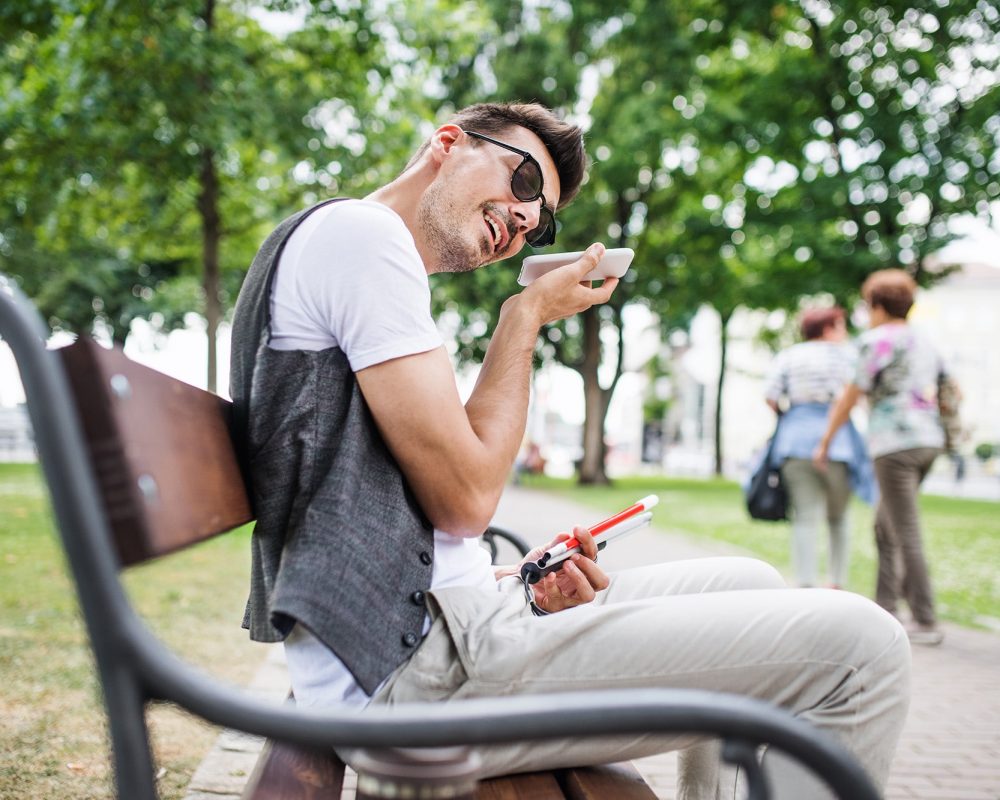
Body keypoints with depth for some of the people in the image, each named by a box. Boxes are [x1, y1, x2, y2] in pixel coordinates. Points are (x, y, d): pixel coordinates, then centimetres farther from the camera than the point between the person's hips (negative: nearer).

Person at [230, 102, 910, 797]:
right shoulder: (357, 230, -8)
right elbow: (465, 497, -14)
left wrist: (515, 581, 5)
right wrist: (525, 317, -2)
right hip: (408, 665, -11)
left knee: (749, 589, 21)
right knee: (859, 645, -12)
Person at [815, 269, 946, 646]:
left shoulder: (876, 340, -6)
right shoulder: (924, 342, 17)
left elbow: (852, 395, -6)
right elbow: (934, 393, 18)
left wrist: (825, 440, 2)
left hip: (895, 442, -8)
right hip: (929, 438, 8)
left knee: (906, 534, -5)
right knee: (884, 526, 17)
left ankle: (926, 622, -4)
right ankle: (885, 607, 21)